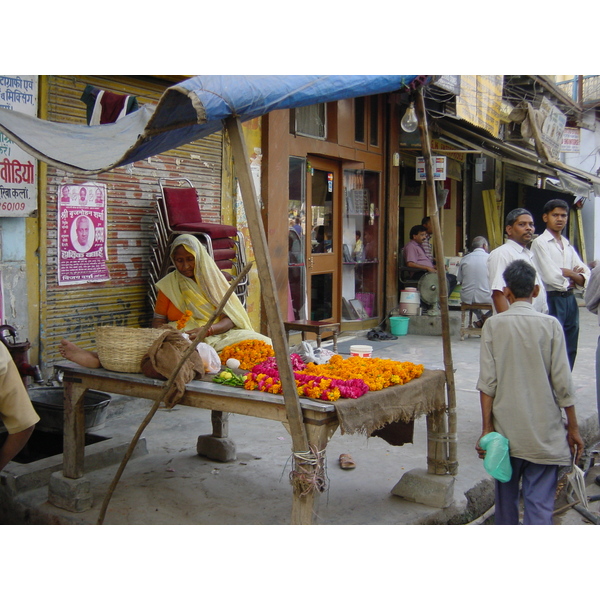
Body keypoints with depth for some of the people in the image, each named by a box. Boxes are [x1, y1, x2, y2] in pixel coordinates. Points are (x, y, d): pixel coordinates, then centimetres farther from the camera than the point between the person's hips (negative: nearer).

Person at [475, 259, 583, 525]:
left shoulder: (494, 325, -4)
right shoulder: (550, 324, -5)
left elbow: (487, 383, -6)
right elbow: (562, 383, -5)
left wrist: (487, 429, 0)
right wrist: (573, 428, 6)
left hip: (506, 429, 1)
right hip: (544, 433, -1)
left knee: (506, 496, 18)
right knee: (540, 504, 2)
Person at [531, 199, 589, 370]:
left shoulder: (568, 246, 17)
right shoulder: (540, 243, -5)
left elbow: (585, 277, 9)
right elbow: (551, 276, -15)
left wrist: (566, 273, -10)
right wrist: (573, 273, 1)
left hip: (570, 300, 7)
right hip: (552, 301, -7)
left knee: (570, 351, 11)